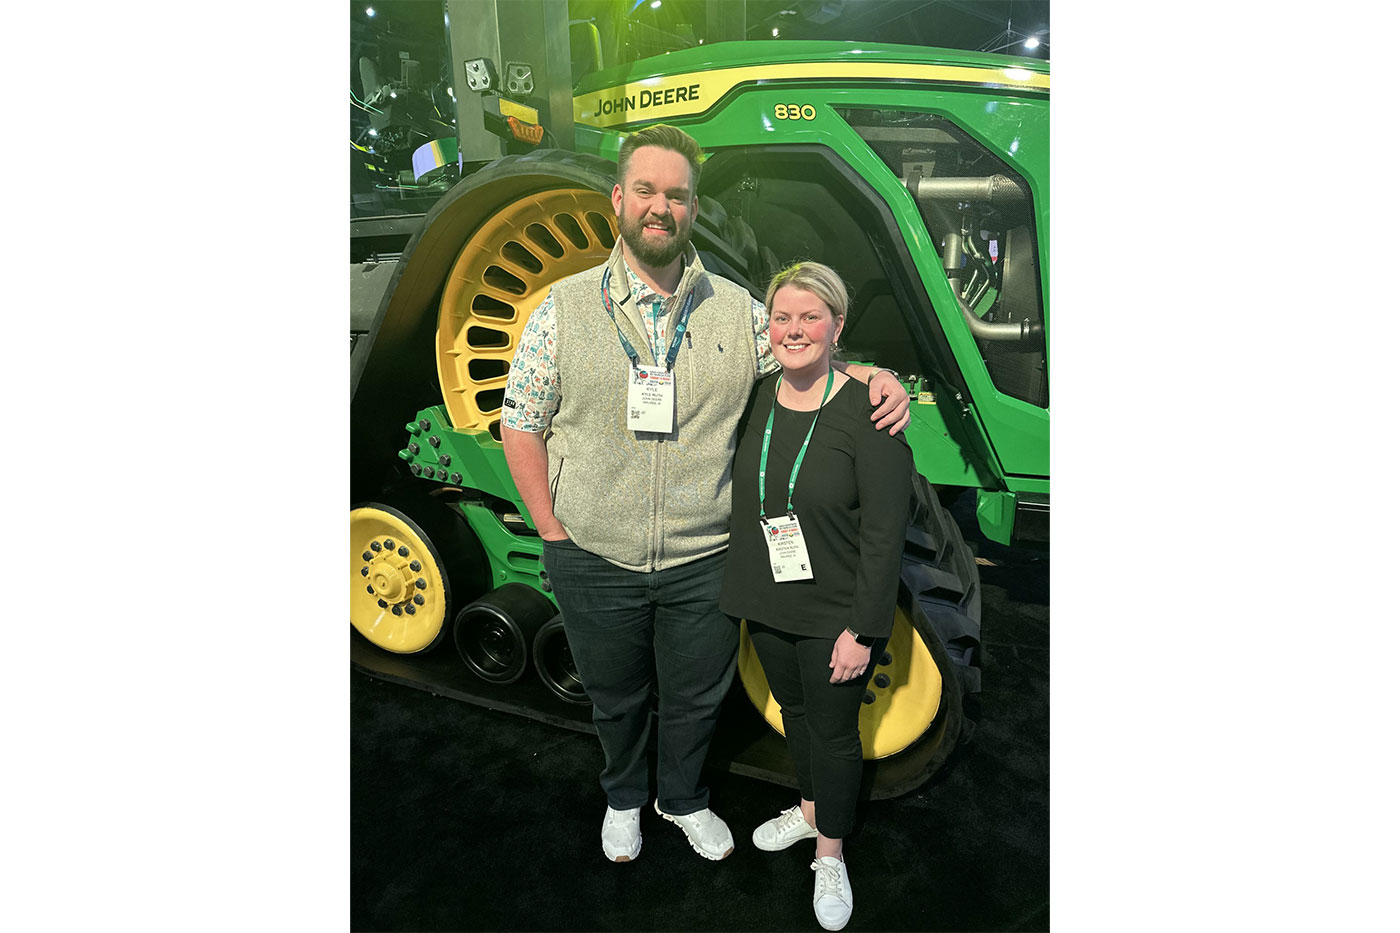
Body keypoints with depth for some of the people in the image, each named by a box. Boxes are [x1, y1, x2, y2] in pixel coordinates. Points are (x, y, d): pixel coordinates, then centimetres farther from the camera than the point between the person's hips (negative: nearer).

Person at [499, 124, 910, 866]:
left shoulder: (737, 310, -2)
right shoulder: (566, 307, -5)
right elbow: (520, 423, -1)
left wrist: (874, 378, -13)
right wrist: (552, 530, -5)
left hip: (703, 560, 1)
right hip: (594, 562, 0)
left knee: (695, 698, 20)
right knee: (615, 698, 22)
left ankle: (683, 798, 51)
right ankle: (623, 796, 53)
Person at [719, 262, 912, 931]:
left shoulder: (868, 413, -19)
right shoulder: (756, 400, 0)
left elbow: (884, 533, -17)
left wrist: (862, 631, -18)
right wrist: (742, 590, 12)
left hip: (835, 615, -5)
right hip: (766, 604, 5)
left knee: (833, 730, 12)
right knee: (793, 710, 24)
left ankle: (830, 852, 36)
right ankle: (810, 808, 50)